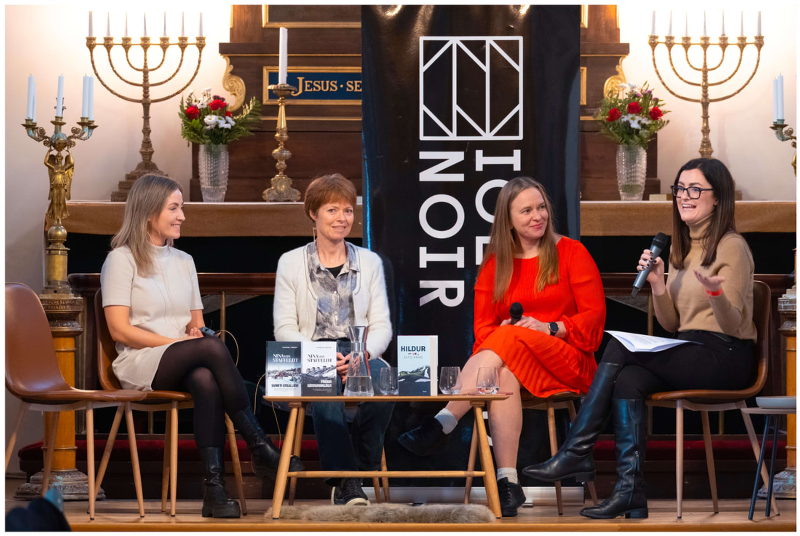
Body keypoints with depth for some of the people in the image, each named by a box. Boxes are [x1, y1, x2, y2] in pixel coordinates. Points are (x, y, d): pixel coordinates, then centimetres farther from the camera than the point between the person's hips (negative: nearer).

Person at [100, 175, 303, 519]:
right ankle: (260, 449, -31)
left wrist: (195, 332, -2)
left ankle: (214, 485, -44)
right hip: (140, 365, -5)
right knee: (214, 348, -33)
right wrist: (175, 342, -13)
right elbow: (120, 330, -7)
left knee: (206, 381, -35)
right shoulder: (122, 259, 1)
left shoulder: (184, 261, 21)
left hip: (184, 364, 5)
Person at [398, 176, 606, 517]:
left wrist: (550, 328, -16)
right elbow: (483, 324, 6)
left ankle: (442, 424, -39)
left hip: (568, 362, -2)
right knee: (504, 374, -36)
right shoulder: (495, 263, 12)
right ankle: (507, 482, -42)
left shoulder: (571, 253, 4)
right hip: (511, 360, 2)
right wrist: (498, 334, -17)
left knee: (509, 339, -33)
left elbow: (594, 316, -1)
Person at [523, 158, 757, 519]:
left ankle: (577, 452, -15)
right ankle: (631, 495, -29)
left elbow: (732, 326, -14)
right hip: (690, 351, 7)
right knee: (628, 379, -24)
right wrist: (657, 284, -2)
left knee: (619, 350, -21)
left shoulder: (731, 247, -7)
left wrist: (715, 291, -34)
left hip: (726, 356, -7)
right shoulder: (680, 248, 16)